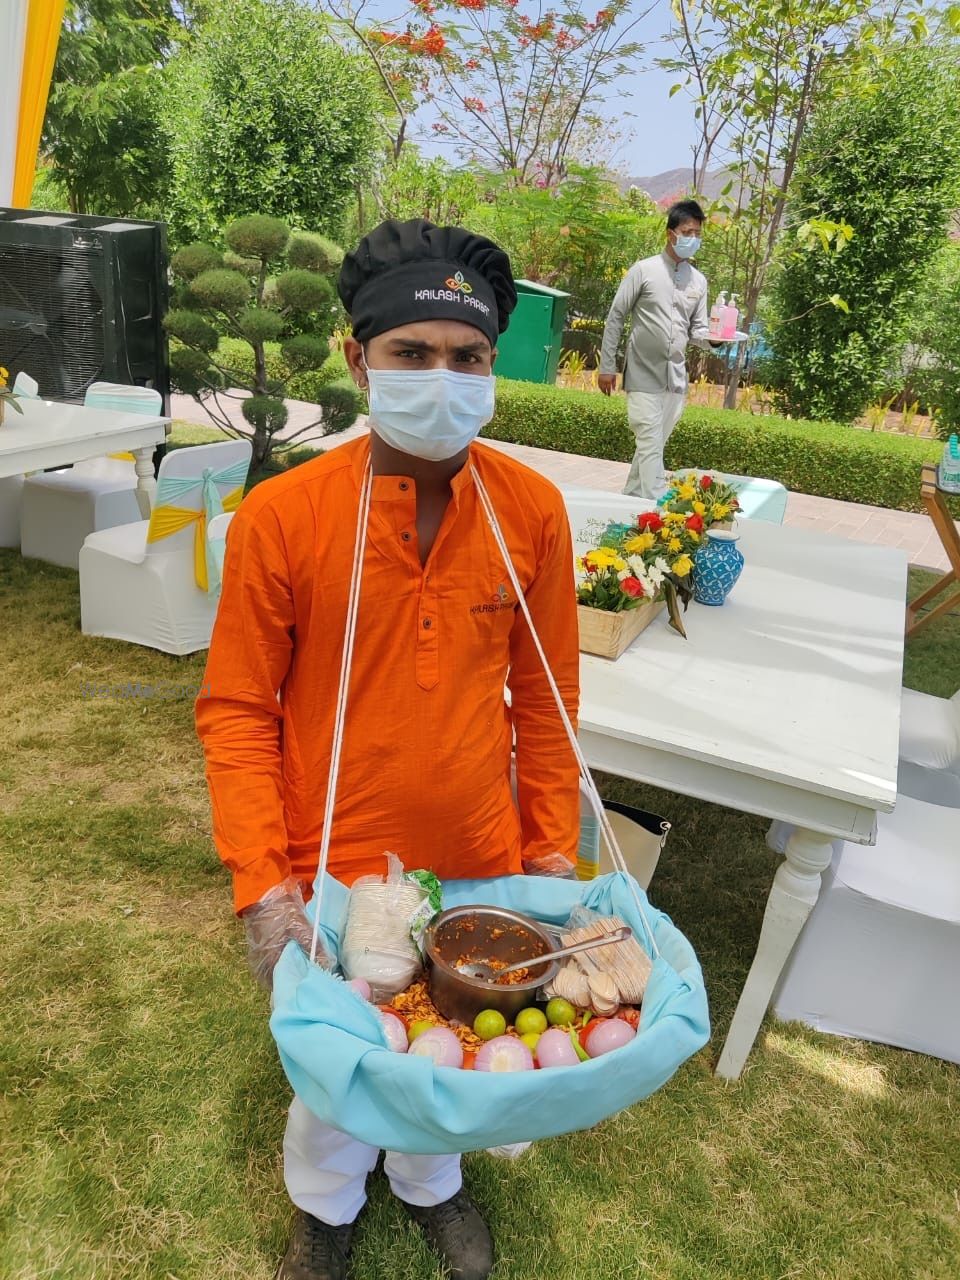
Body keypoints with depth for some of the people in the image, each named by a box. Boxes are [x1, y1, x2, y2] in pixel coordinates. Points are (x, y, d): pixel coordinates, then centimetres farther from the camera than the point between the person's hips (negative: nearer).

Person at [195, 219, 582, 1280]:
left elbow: (544, 696, -2)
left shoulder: (532, 510, -11)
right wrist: (262, 882, -16)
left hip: (481, 868, 3)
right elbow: (237, 712, -11)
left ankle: (429, 1181, 61)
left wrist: (553, 845, 1)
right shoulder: (281, 516, -18)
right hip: (334, 872, -2)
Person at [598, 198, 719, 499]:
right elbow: (615, 318, -2)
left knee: (654, 445, 11)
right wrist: (607, 367, -4)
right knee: (650, 446, -11)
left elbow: (697, 329, 12)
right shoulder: (643, 270, -4)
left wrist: (713, 338, -12)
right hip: (644, 376, -5)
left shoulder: (699, 281, 10)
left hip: (676, 378, 5)